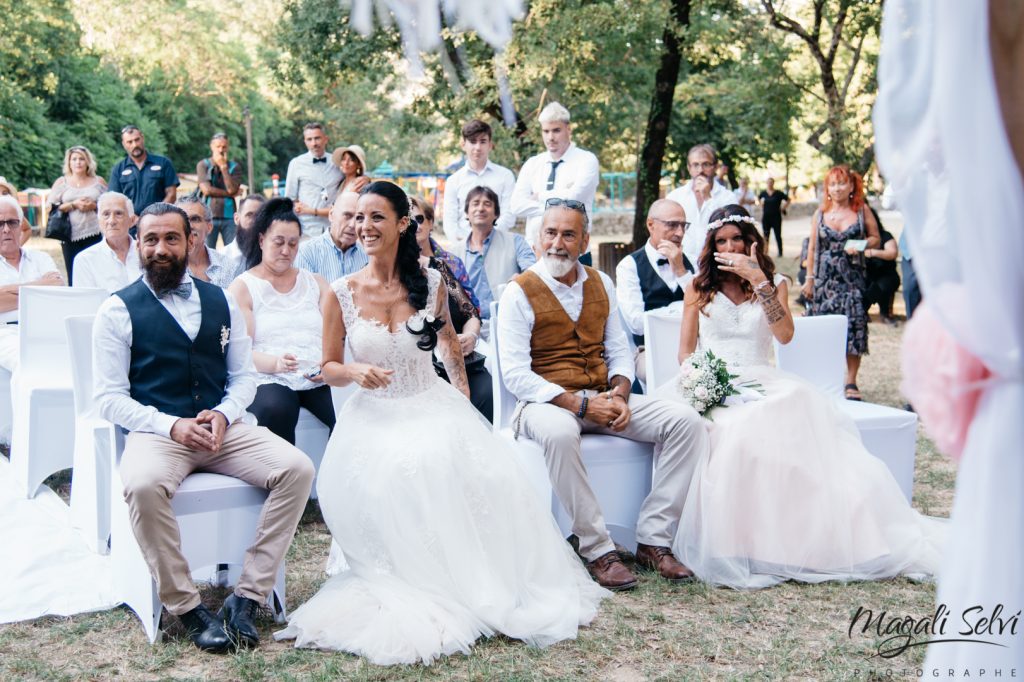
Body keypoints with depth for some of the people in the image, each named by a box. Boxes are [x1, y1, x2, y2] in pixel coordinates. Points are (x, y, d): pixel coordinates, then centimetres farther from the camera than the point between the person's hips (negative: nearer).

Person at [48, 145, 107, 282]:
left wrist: (94, 206, -8)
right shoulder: (61, 182, 11)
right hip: (71, 236, 0)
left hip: (95, 234, 0)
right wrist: (73, 205, -9)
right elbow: (52, 208, 4)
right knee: (74, 276, -3)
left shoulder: (98, 181, 12)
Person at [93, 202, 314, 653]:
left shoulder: (221, 301, 14)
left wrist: (223, 414, -8)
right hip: (156, 432, -3)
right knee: (143, 485, -37)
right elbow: (109, 397, -1)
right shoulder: (118, 310, 3)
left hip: (222, 427, 4)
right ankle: (187, 607, -18)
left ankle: (247, 597, -13)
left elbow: (244, 375, 15)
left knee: (297, 469, -20)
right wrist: (171, 426, -16)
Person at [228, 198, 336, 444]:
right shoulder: (242, 287, 10)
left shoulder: (316, 283, 22)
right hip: (269, 380, -3)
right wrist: (276, 363, -22)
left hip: (319, 380, 3)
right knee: (274, 410, -37)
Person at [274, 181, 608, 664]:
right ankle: (412, 587, -12)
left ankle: (482, 584, -5)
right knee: (389, 476, -33)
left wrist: (462, 396, 12)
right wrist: (355, 371, -18)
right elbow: (329, 369, 4)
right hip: (375, 418, -1)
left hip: (433, 408, 1)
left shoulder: (430, 283, 0)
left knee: (475, 471, -27)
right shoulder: (343, 293, -3)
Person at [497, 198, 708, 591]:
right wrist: (579, 404, -20)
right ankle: (598, 550, -27)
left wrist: (619, 395, -8)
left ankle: (653, 541, -11)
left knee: (685, 421, -14)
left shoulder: (601, 284, 12)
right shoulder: (519, 293, -5)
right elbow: (515, 374, -12)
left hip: (602, 400, 6)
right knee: (559, 434, -41)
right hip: (546, 402, -5)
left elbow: (619, 350, 14)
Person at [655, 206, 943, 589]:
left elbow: (785, 335, -5)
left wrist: (759, 280, -10)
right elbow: (685, 350, 9)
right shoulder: (699, 287, 15)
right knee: (735, 429, -36)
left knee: (802, 410, -34)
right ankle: (733, 549, -27)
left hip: (761, 383, 1)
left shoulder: (774, 283, 14)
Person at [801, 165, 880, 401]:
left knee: (853, 326, -7)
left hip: (852, 277, -1)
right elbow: (812, 247, 9)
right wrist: (809, 279, 5)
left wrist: (861, 246, -12)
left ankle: (851, 381, 0)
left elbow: (875, 238, 9)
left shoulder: (862, 211, 4)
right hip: (824, 278, 1)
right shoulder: (820, 214, 8)